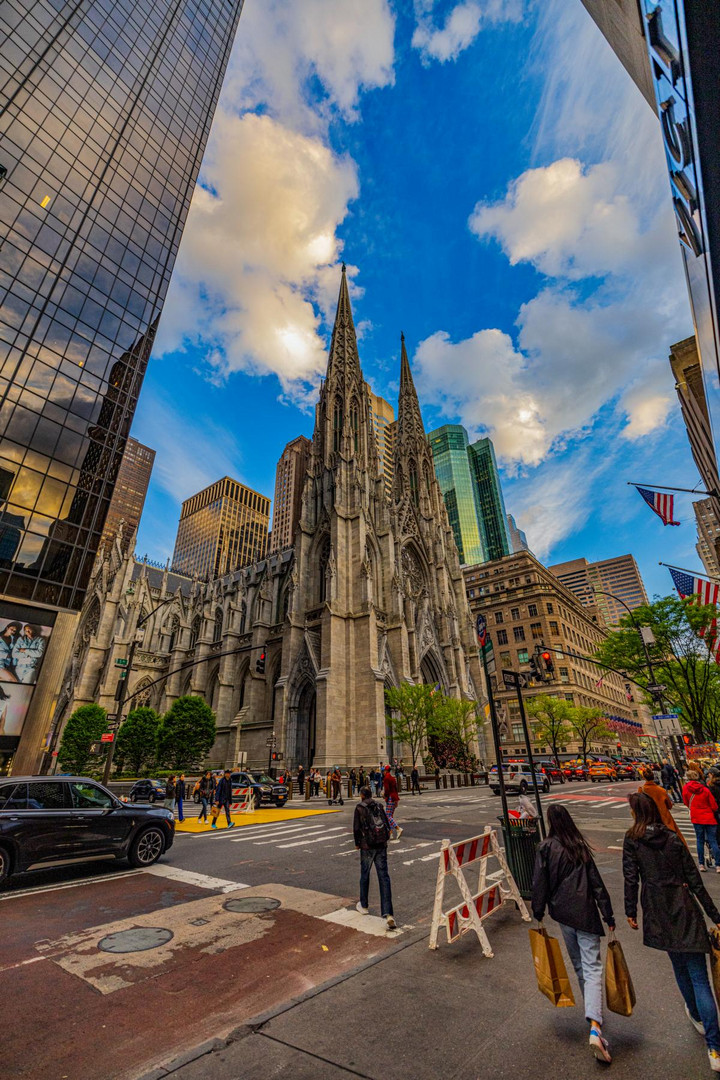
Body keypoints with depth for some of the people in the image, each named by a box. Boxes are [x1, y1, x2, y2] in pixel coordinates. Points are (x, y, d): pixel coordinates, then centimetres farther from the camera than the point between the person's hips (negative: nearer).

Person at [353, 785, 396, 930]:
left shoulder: (359, 808, -6)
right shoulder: (379, 806, 5)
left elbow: (356, 828, -6)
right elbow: (387, 825, 8)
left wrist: (357, 843, 10)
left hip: (367, 847, -3)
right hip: (382, 846, 3)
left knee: (364, 875, 18)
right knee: (384, 877, 2)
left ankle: (364, 906, 34)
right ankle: (388, 914, -7)